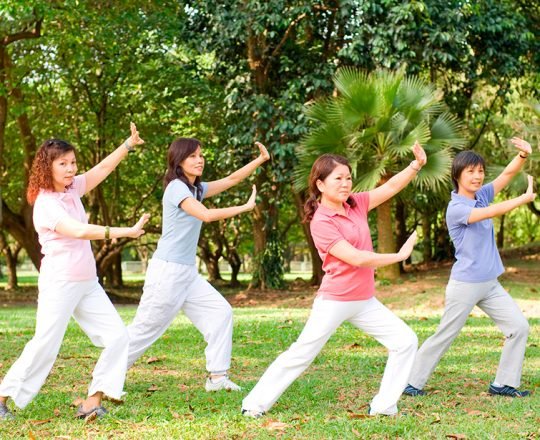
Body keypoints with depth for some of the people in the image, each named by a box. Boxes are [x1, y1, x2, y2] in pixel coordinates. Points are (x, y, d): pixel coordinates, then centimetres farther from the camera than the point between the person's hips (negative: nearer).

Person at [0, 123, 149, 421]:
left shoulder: (72, 189, 7)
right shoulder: (45, 204, -17)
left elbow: (103, 168, 8)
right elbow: (80, 231, -29)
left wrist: (129, 144, -7)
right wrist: (127, 232, -35)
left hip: (87, 283, 8)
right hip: (59, 284, -8)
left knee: (117, 336, -1)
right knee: (45, 346, -7)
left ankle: (92, 403, 0)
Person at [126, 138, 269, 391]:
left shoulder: (196, 188, 13)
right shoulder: (176, 187, -13)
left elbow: (231, 180, 17)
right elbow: (206, 215, -24)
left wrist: (261, 160, 8)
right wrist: (245, 208, -17)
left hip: (188, 273, 9)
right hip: (167, 270, -9)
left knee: (220, 312, 3)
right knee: (147, 326, -4)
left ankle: (217, 377, 4)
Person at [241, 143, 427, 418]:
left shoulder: (356, 204, 4)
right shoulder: (321, 222, -16)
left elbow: (391, 187, 0)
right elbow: (357, 258, -22)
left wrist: (416, 165, -16)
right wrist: (399, 256, -16)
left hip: (365, 301, 7)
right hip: (334, 301, -7)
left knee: (406, 341, 0)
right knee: (301, 355, -2)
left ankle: (383, 406, 5)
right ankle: (255, 404, 8)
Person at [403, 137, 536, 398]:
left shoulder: (481, 195, 6)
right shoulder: (456, 208, -16)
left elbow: (507, 174, -1)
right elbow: (493, 212, -27)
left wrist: (523, 155, -20)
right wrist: (525, 198, -24)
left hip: (490, 285, 7)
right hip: (465, 285, -7)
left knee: (519, 327, 1)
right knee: (445, 336, 1)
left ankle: (504, 384, 8)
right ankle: (413, 382, 13)